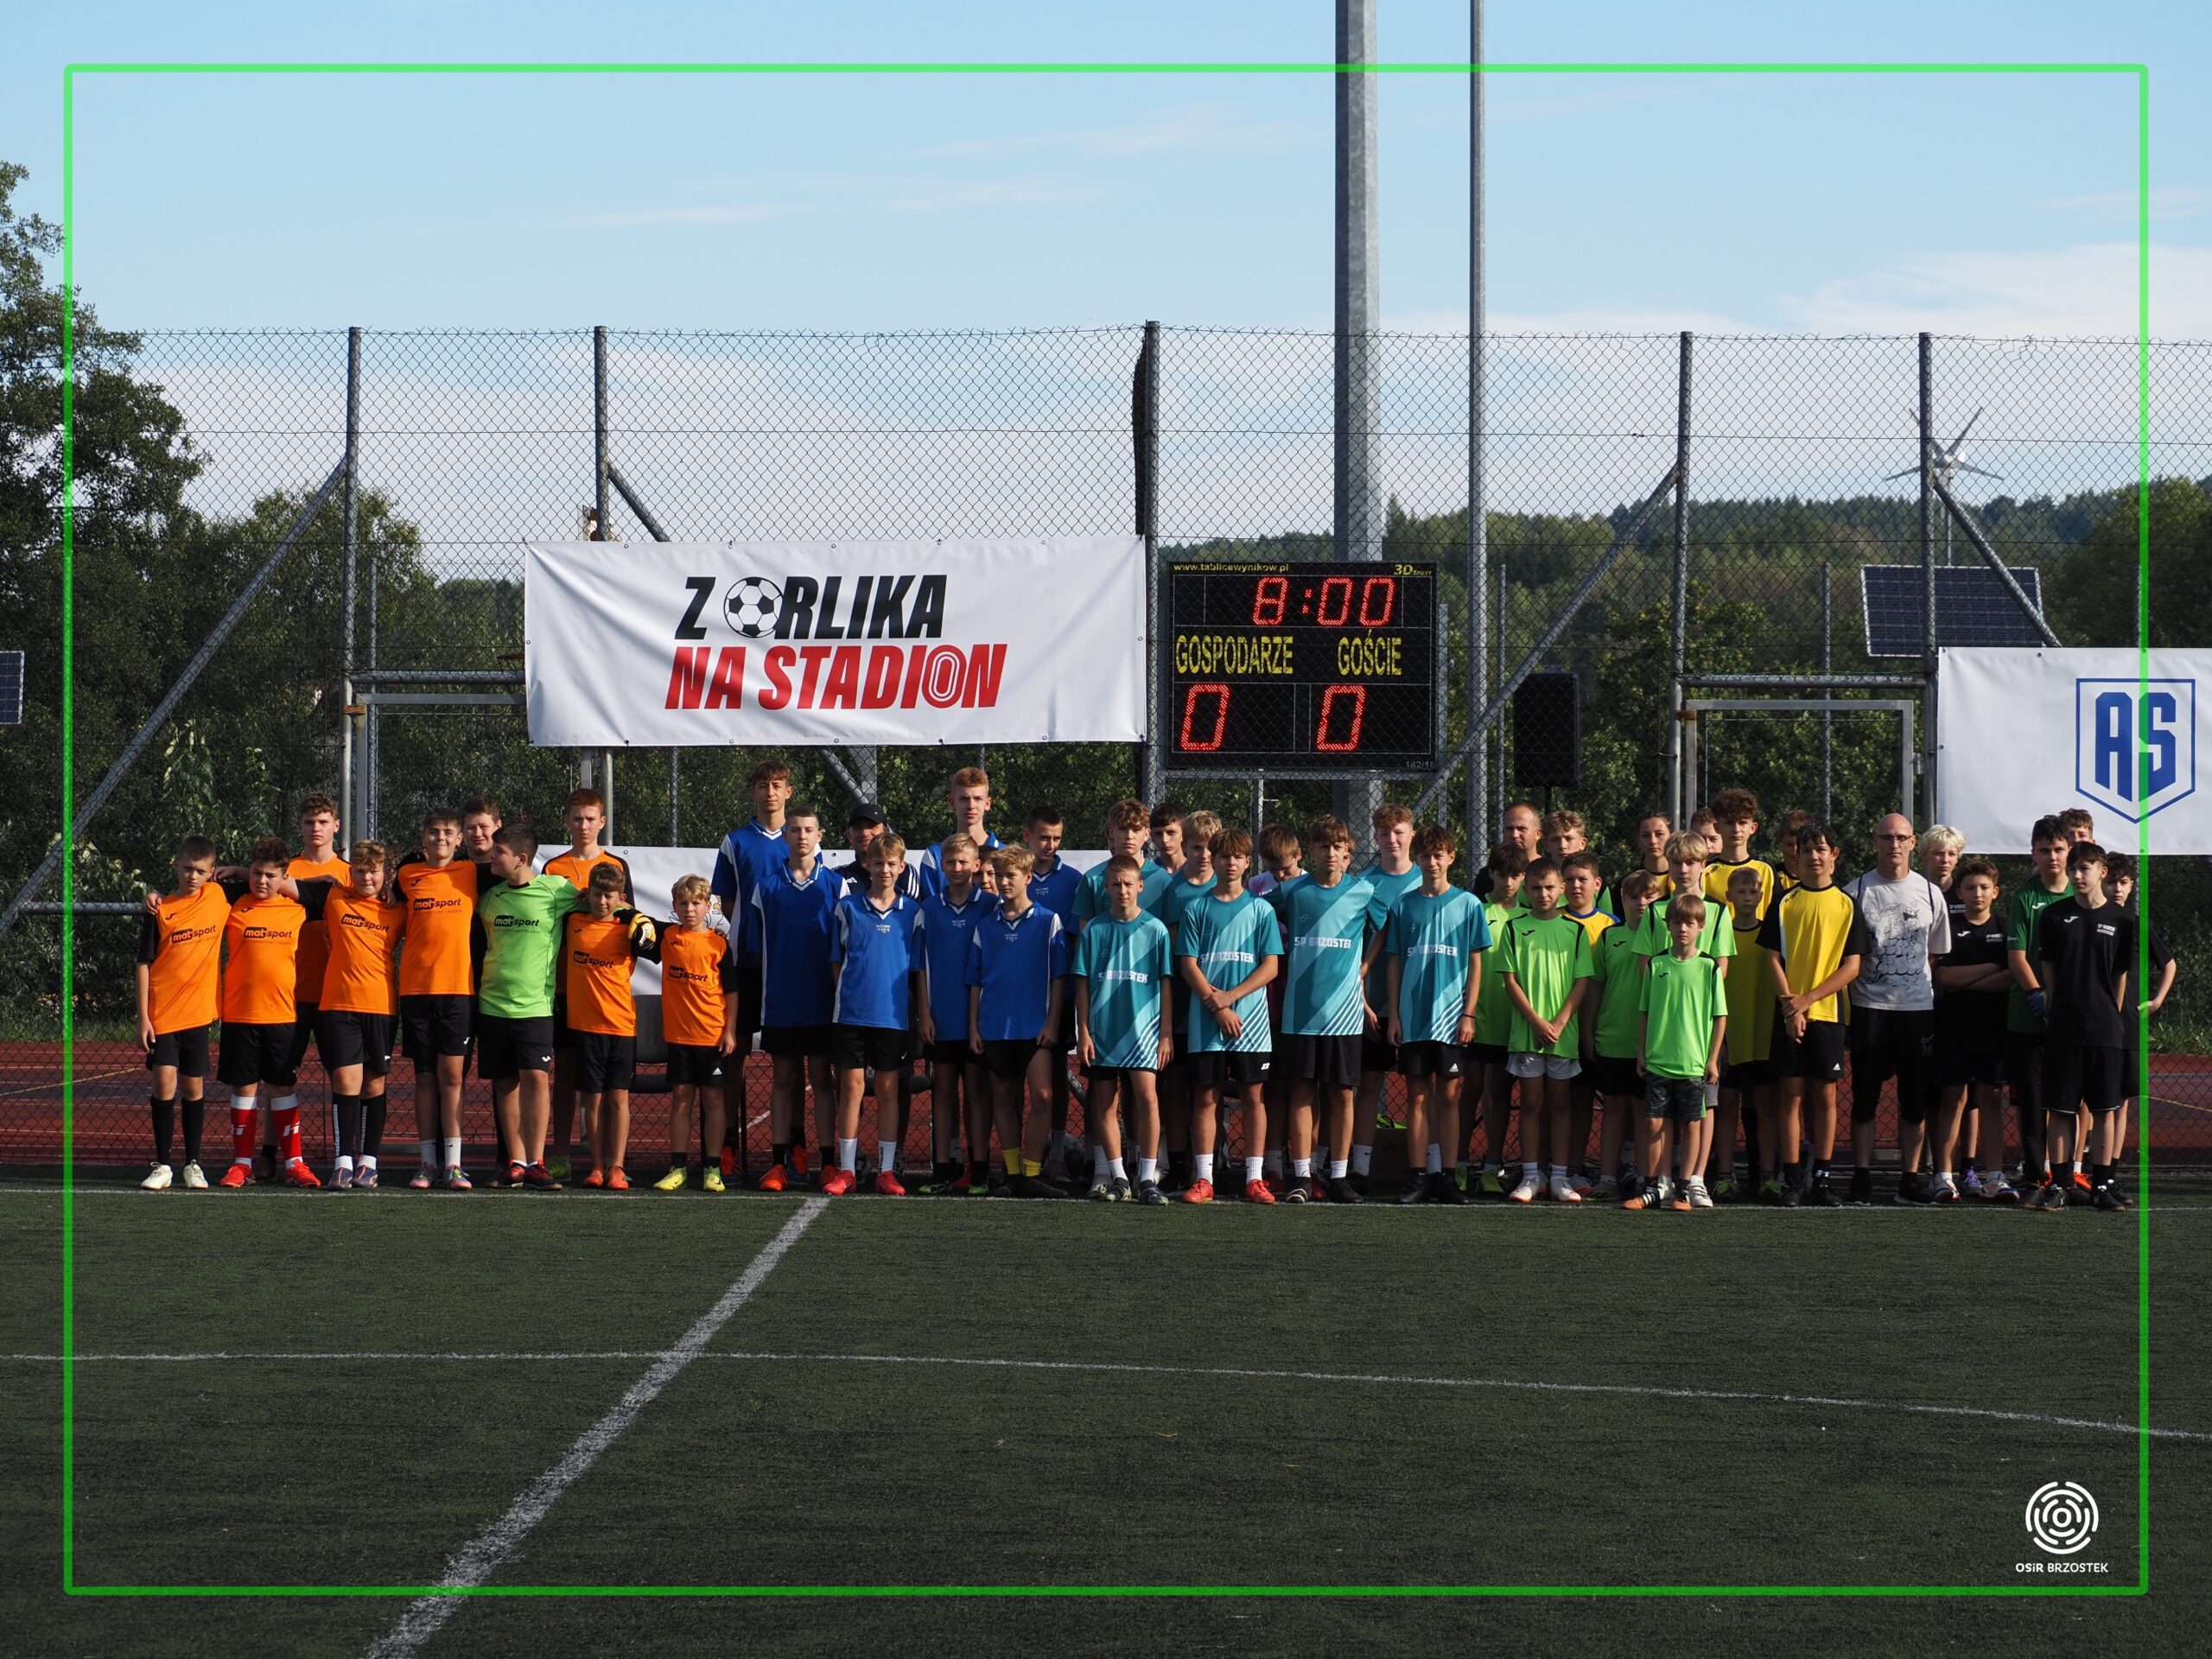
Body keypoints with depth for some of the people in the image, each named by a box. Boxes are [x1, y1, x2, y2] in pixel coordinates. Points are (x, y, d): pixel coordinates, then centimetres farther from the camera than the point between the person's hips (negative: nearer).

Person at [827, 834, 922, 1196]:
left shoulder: (912, 912, 5)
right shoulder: (848, 907, 3)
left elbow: (916, 968, 8)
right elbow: (837, 961, 8)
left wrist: (918, 1013, 4)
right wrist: (849, 993, 0)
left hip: (894, 1014, 0)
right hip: (851, 1012, 0)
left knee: (889, 1090, 4)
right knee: (852, 1086, 1)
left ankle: (887, 1170, 9)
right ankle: (845, 1170, 6)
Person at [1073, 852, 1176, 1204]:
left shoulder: (1155, 929, 2)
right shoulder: (1094, 930, 5)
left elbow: (1166, 984, 4)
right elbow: (1082, 983, 7)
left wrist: (1167, 1031, 0)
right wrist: (1083, 1031, 1)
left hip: (1143, 1027, -2)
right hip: (1102, 1029, 2)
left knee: (1147, 1097, -13)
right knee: (1105, 1104, 5)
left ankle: (1148, 1178, -10)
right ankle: (1116, 1177, 15)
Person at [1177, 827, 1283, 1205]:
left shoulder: (1261, 909, 7)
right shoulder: (1197, 909, 7)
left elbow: (1271, 967, 2)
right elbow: (1188, 965, 2)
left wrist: (1230, 996, -9)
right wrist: (1215, 1004, -10)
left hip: (1250, 1020, 0)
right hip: (1206, 1020, 0)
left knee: (1253, 1096, 0)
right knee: (1206, 1096, 0)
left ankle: (1255, 1179, 3)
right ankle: (1203, 1178, 2)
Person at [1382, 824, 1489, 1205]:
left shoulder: (1467, 904, 4)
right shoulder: (1404, 905, 8)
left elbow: (1475, 963, 3)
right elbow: (1393, 962, 9)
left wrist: (1468, 1014, -5)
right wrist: (1394, 1015, 2)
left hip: (1451, 1017, -1)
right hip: (1413, 1017, 1)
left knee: (1449, 1096, 0)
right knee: (1417, 1097, 3)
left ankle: (1448, 1177, 3)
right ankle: (1420, 1177, 5)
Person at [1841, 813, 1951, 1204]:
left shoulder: (1930, 893, 8)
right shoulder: (1856, 892, 1)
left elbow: (1935, 955, 14)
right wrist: (1846, 1011, -4)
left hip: (1918, 1009, 2)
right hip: (1869, 1007, -2)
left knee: (1915, 1100, 3)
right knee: (1865, 1098, -1)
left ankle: (1910, 1179, 9)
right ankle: (1862, 1178, 5)